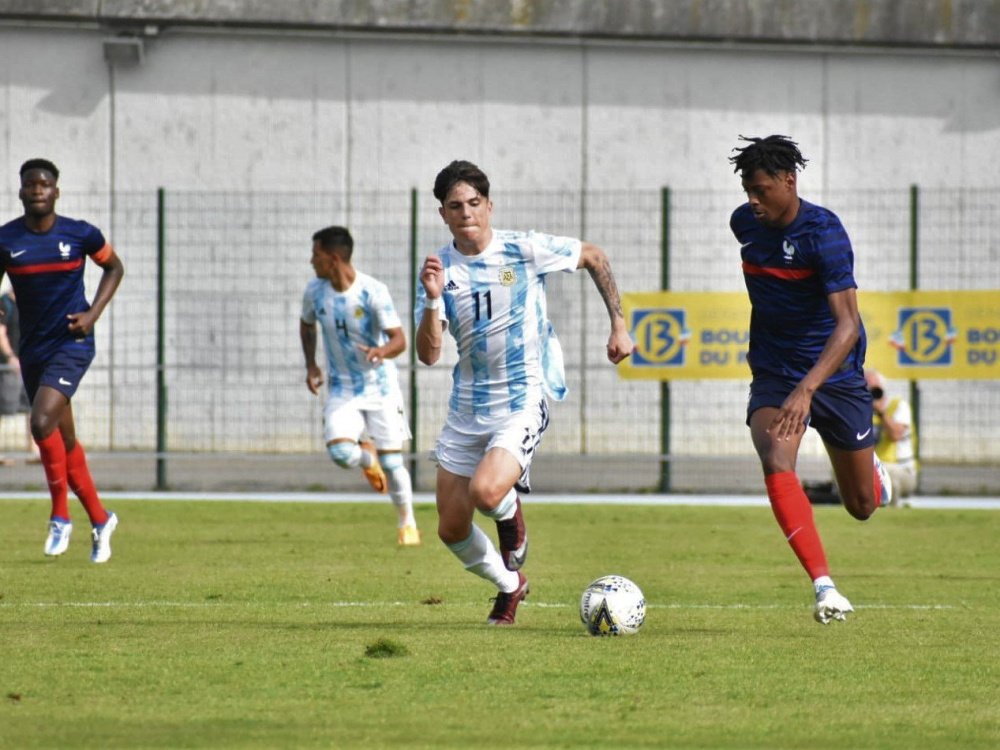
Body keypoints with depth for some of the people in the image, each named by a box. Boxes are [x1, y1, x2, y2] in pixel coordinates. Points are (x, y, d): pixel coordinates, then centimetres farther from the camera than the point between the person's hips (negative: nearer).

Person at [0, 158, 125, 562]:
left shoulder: (80, 234, -6)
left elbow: (114, 267, 10)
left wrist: (93, 313, -2)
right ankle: (100, 519, 29)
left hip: (72, 344, -4)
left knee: (42, 423, -23)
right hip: (32, 348, 4)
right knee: (64, 441, 12)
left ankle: (60, 516, -8)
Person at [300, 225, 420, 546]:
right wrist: (310, 364, 6)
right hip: (341, 388, 3)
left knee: (391, 462, -3)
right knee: (339, 452, -20)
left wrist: (382, 351, -43)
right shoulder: (315, 291, -4)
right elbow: (307, 324, 18)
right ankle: (366, 457, 17)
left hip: (380, 386, -3)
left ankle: (407, 522, 19)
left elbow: (399, 339, -21)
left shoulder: (373, 292, -19)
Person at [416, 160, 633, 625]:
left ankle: (511, 517, 8)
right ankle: (510, 586, 33)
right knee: (452, 530, 6)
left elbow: (594, 258, 7)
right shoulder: (439, 269, -3)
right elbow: (428, 355, -10)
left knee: (486, 490, -29)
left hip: (522, 403, -4)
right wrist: (433, 299, -26)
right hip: (467, 408, 4)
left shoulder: (525, 250, -9)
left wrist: (618, 325, 5)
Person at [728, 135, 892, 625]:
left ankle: (875, 474, 49)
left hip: (835, 376, -3)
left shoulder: (824, 233, -22)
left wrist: (806, 389, -43)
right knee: (776, 462, -28)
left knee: (862, 507, 9)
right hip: (773, 376, 3)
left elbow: (848, 325, -30)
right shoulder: (745, 224, -4)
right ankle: (824, 587, -30)